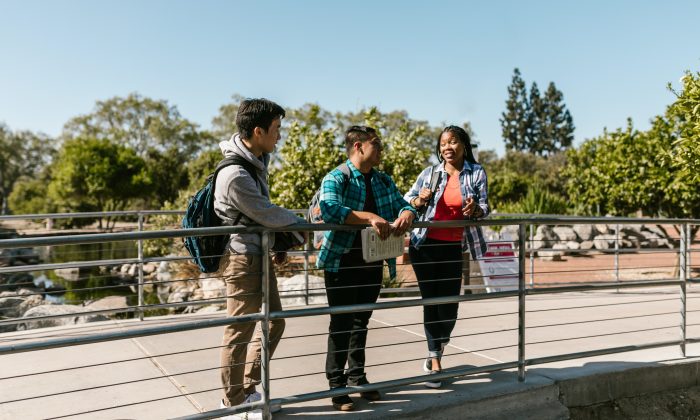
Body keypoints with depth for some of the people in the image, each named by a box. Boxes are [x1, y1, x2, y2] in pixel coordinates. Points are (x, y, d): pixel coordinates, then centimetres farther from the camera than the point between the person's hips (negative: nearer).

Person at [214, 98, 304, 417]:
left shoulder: (258, 159, 4)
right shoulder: (235, 175, -26)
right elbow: (267, 215, -18)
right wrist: (299, 224, -1)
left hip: (259, 255, 10)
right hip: (243, 259, -10)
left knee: (273, 322, 17)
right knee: (240, 332, 3)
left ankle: (249, 389, 30)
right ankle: (233, 402, 20)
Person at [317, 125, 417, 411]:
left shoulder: (383, 180, 10)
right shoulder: (336, 178, -11)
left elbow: (404, 205, 8)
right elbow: (329, 209, -28)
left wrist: (405, 216, -17)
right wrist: (370, 217, -37)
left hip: (372, 264, 6)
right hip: (342, 264, -6)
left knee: (361, 322, 17)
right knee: (341, 324, 3)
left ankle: (357, 377, 32)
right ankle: (337, 384, 17)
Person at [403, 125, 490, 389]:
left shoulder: (476, 173, 3)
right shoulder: (429, 173, 4)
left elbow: (484, 208, 1)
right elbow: (406, 200, 10)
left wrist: (475, 210, -23)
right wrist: (420, 201, -13)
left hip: (453, 248, 0)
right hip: (425, 245, 0)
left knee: (449, 305, 3)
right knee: (431, 301, 3)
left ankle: (436, 352, 32)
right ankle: (435, 361, 16)